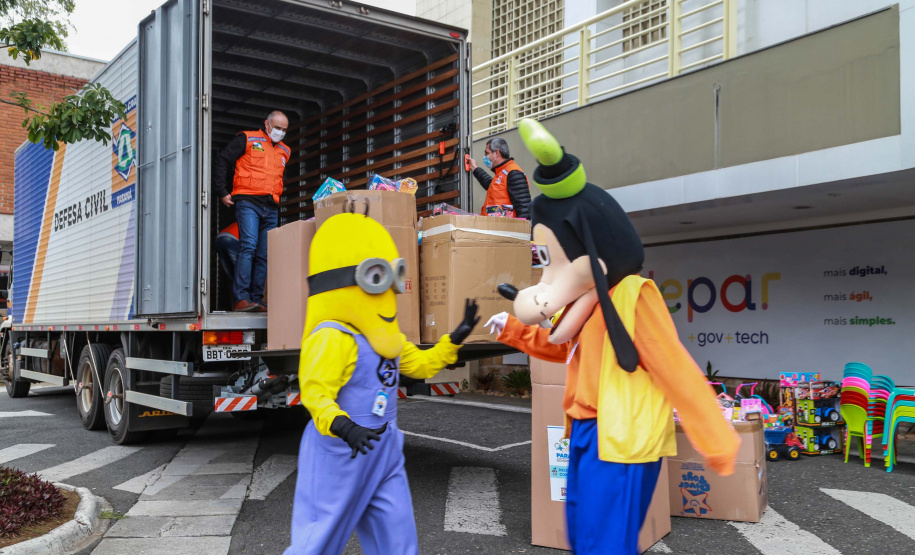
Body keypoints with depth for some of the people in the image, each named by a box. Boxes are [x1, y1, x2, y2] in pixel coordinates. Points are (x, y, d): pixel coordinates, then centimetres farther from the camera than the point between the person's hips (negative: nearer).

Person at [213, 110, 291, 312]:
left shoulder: (284, 151, 21)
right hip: (248, 202, -6)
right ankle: (241, 298, -19)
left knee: (264, 255, 2)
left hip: (271, 208, 6)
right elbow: (221, 161, 1)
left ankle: (256, 299, 5)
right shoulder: (247, 139, 5)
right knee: (248, 246, -18)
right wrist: (222, 192, -3)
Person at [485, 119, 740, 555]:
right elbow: (565, 347, 30)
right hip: (586, 432, 10)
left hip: (620, 439, -10)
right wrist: (515, 331, 22)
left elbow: (678, 373, -17)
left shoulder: (632, 295, -17)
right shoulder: (587, 300, 12)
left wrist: (715, 443, -16)